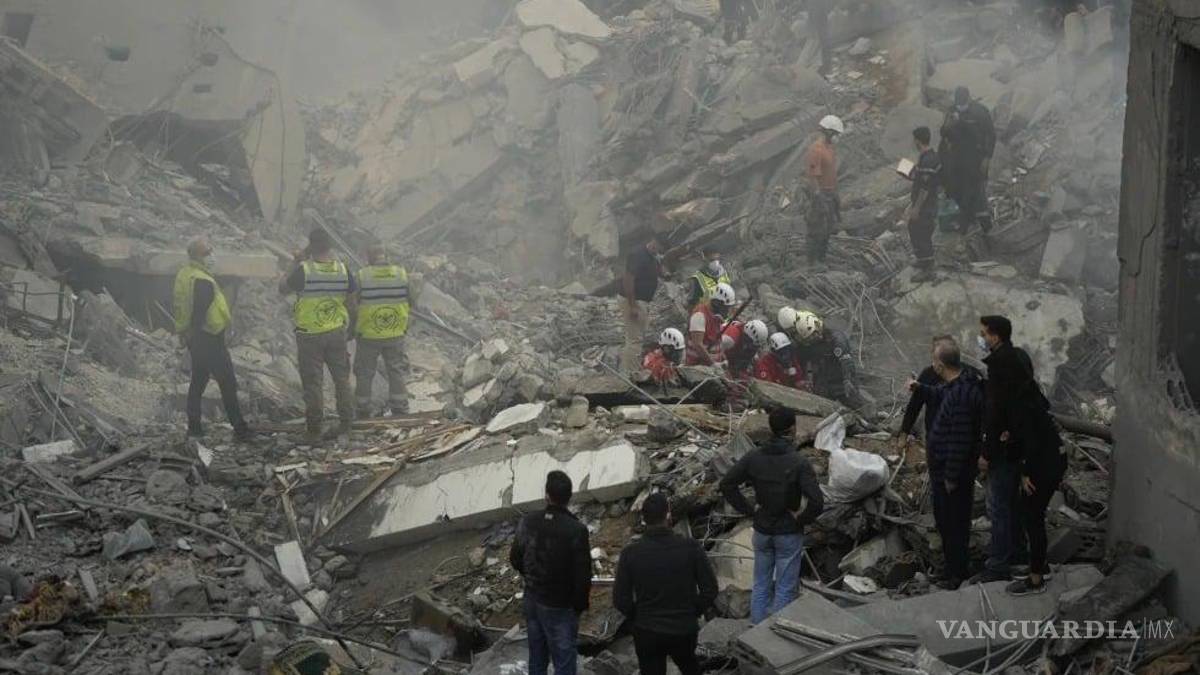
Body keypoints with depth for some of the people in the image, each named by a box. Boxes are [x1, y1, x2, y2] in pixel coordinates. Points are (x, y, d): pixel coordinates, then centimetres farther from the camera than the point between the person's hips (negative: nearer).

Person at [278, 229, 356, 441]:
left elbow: (283, 288, -1)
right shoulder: (342, 269, -6)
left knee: (313, 382, 6)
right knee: (341, 377, 16)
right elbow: (351, 300, 3)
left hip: (309, 334, -3)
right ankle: (346, 422, 21)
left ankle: (314, 428, 12)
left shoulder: (303, 270, -18)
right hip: (337, 332, 3)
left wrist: (294, 263, 4)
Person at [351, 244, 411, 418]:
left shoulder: (362, 276, -12)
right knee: (397, 373, 14)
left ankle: (363, 412, 19)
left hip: (368, 335, -2)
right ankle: (399, 410, 15)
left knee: (364, 374, 12)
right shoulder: (402, 274, -5)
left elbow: (353, 305, -6)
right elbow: (410, 302, 2)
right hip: (395, 335, 2)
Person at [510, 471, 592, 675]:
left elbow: (515, 558, 4)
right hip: (561, 607, -5)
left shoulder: (528, 522, -9)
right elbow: (583, 574, -19)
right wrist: (581, 604, -2)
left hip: (532, 601, 5)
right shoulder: (576, 530, -24)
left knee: (537, 658, 20)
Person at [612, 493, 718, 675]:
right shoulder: (691, 547, -13)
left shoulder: (630, 553, -12)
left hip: (647, 632, 0)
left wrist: (638, 617, 9)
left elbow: (621, 600, -9)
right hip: (684, 630, 0)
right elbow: (710, 589, -9)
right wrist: (693, 612, 8)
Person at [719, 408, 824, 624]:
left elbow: (726, 484, -2)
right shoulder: (799, 462, -20)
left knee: (761, 586, 17)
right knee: (785, 590, 8)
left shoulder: (754, 457, -7)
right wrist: (802, 519, -9)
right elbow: (816, 502, -27)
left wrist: (748, 510, 3)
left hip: (762, 531, 4)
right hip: (789, 534, -4)